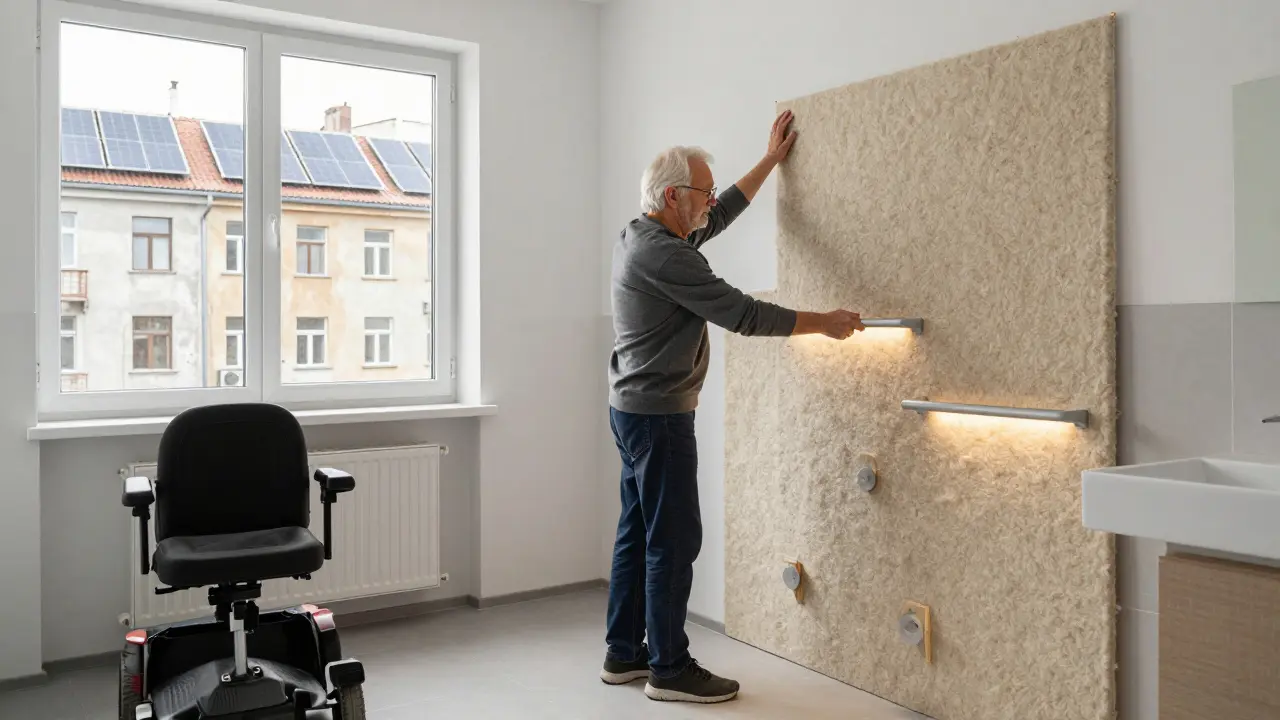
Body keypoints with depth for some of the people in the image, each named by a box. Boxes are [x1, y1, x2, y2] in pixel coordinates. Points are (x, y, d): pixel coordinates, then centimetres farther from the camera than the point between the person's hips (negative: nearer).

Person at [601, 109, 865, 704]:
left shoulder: (639, 237, 11)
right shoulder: (662, 253, -19)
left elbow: (723, 214, 24)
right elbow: (742, 313, -20)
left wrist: (771, 159, 30)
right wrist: (824, 323, -11)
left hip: (635, 410, 11)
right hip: (659, 416, -10)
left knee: (638, 533, 14)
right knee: (674, 540, -3)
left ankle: (623, 654, 23)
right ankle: (670, 670, 8)